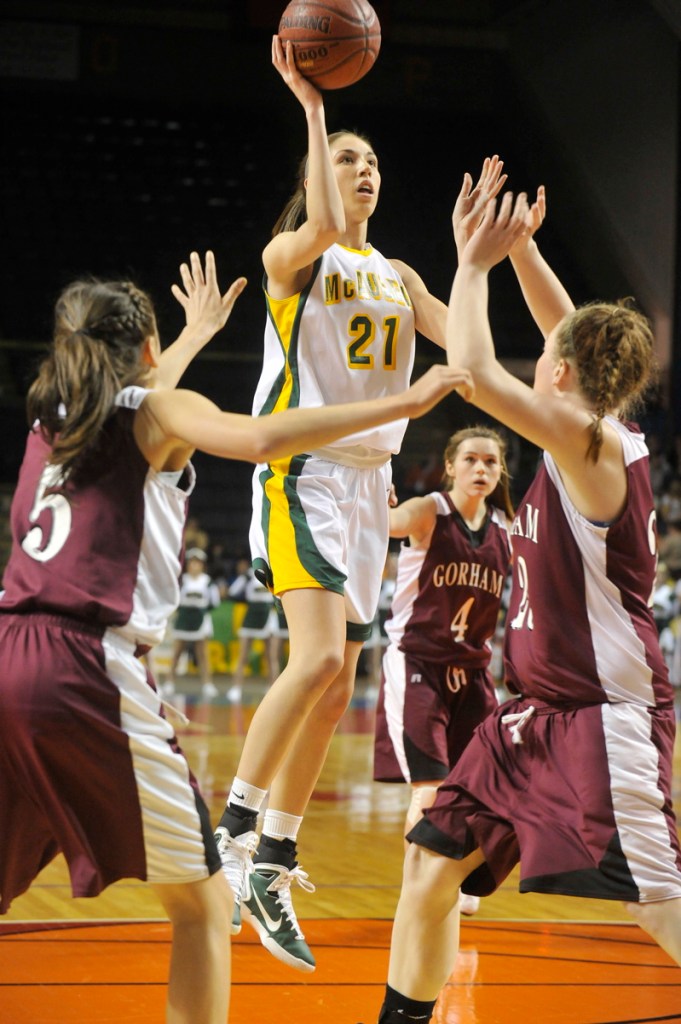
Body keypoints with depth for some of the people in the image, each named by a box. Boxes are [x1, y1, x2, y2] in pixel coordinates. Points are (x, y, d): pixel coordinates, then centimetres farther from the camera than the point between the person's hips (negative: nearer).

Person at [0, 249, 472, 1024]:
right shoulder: (161, 410, 7)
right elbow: (261, 440, -15)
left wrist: (197, 333, 64)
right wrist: (404, 403, -11)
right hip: (85, 668, -6)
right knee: (203, 904, 7)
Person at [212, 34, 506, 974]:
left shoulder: (396, 277, 19)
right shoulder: (291, 255, -1)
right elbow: (324, 226, -25)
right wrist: (311, 106, -21)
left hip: (369, 479, 7)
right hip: (302, 471, -7)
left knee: (335, 690, 5)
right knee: (319, 657, -24)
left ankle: (273, 863, 13)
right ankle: (236, 832, -14)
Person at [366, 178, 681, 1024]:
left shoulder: (592, 440, -15)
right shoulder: (603, 438, 9)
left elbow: (477, 373, -24)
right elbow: (573, 333, 25)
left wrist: (475, 264, -12)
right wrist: (520, 250, 21)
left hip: (605, 716, -9)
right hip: (534, 710, 10)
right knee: (431, 865, 9)